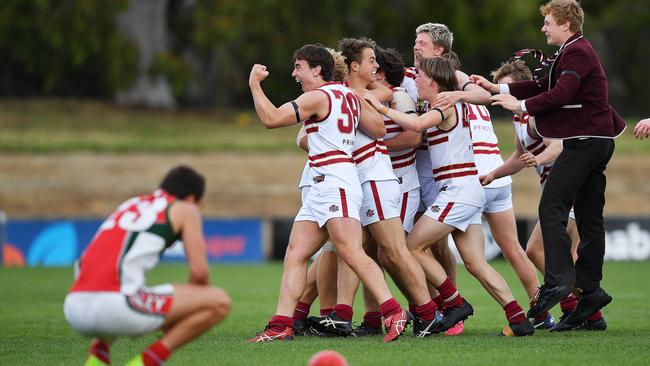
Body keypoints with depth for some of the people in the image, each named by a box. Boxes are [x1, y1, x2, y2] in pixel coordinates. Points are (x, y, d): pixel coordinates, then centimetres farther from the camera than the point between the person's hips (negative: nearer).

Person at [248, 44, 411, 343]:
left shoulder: (317, 97, -9)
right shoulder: (349, 95, 17)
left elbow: (271, 118, -13)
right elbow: (379, 130, 17)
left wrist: (255, 84, 0)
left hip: (335, 181, -10)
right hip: (321, 187, 10)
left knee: (351, 252, -18)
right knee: (295, 254, 4)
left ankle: (394, 313, -23)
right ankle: (281, 325, -1)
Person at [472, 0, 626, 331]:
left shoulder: (576, 52, -11)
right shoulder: (575, 52, 21)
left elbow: (561, 94, -22)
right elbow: (545, 85, 22)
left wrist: (520, 105, -14)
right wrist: (498, 89, 17)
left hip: (585, 140, -11)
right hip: (597, 140, 11)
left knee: (551, 207, -14)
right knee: (589, 217, 9)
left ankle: (558, 280, -21)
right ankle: (590, 289, 10)